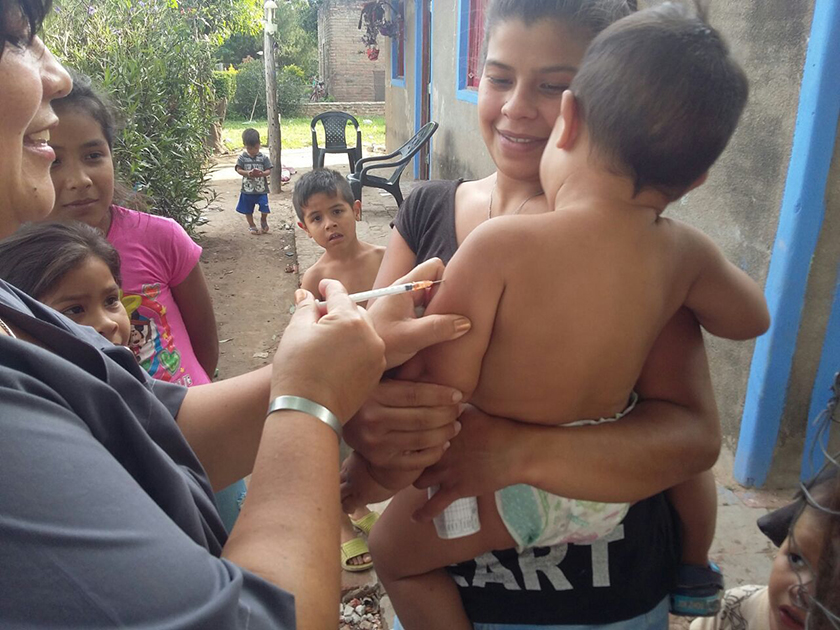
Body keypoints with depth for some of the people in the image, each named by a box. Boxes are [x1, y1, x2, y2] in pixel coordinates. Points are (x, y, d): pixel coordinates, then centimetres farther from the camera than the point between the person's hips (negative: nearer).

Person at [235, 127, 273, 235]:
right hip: (247, 189, 1)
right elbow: (238, 169, -6)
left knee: (264, 209, -4)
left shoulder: (264, 157, -5)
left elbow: (268, 170, -6)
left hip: (261, 189, -1)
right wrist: (248, 173, -25)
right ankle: (252, 226, 32)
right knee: (248, 210, 12)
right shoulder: (242, 157, -3)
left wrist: (262, 173, -27)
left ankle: (263, 221, 28)